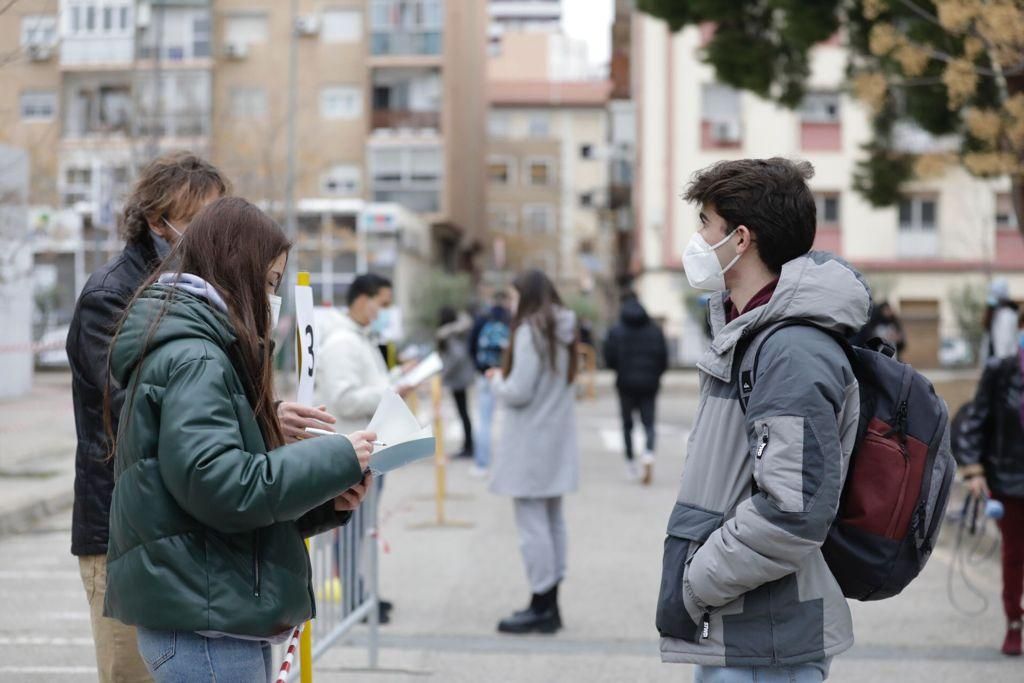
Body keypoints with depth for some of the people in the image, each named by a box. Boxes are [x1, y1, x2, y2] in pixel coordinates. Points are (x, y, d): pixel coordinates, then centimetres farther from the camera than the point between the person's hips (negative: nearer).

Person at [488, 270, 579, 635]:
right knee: (553, 520, 13)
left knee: (532, 523, -5)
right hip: (557, 442, 9)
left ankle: (541, 608, -3)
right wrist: (507, 378, 12)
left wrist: (497, 381, 1)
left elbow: (518, 392, -19)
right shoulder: (562, 332, 11)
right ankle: (549, 605, 20)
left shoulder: (530, 331, -16)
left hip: (531, 444, -9)